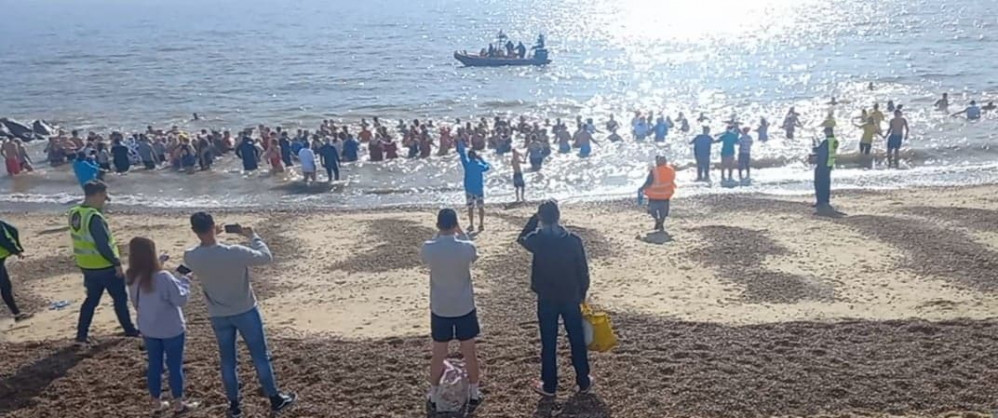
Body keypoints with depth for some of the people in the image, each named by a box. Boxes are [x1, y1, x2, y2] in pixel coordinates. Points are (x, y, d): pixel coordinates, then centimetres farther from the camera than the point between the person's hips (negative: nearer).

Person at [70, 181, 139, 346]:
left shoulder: (74, 214, 3)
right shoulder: (94, 217, -25)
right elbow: (103, 245, -25)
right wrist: (117, 263, -18)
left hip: (87, 266, 8)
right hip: (105, 267, -8)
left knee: (91, 299, 16)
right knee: (120, 298, 9)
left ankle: (81, 335, 15)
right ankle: (129, 330, 22)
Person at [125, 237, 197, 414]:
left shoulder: (132, 278, -6)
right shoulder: (163, 277, -27)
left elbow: (136, 302, 10)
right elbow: (180, 299, -19)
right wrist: (184, 281, -7)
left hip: (148, 329, 5)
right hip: (171, 330, -5)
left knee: (154, 365, 18)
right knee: (175, 366, 9)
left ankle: (157, 402, 30)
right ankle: (178, 403, 21)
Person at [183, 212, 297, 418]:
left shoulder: (190, 257, -16)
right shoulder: (235, 253, -27)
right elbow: (266, 257, -12)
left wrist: (210, 237, 8)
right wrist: (252, 236, 0)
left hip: (218, 316, 3)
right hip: (245, 312, -3)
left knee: (227, 361, 17)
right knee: (260, 357, 11)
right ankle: (275, 399, 23)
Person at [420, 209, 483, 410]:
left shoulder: (428, 248, -16)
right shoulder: (466, 248, -18)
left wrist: (439, 233, 6)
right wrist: (460, 232, 9)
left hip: (439, 310, 1)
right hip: (465, 308, -1)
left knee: (438, 354, 15)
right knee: (469, 353, 15)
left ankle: (434, 395, 27)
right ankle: (474, 394, 27)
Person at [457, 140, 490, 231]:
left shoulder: (467, 164, -8)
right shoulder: (480, 165, -5)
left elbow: (462, 154, 1)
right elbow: (488, 166, 15)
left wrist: (460, 143, 10)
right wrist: (481, 159, 15)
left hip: (469, 189, 0)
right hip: (479, 189, 0)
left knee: (470, 207, 5)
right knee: (481, 207, 8)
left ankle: (471, 225, 5)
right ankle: (481, 225, 9)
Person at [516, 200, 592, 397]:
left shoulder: (537, 240, -15)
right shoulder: (573, 240, -12)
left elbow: (522, 238, 11)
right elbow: (583, 270, -4)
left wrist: (534, 218, 7)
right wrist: (583, 293, 10)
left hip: (547, 299, -1)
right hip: (571, 298, 1)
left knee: (548, 344, 10)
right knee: (577, 341, 15)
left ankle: (549, 386, 18)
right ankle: (583, 382, 26)